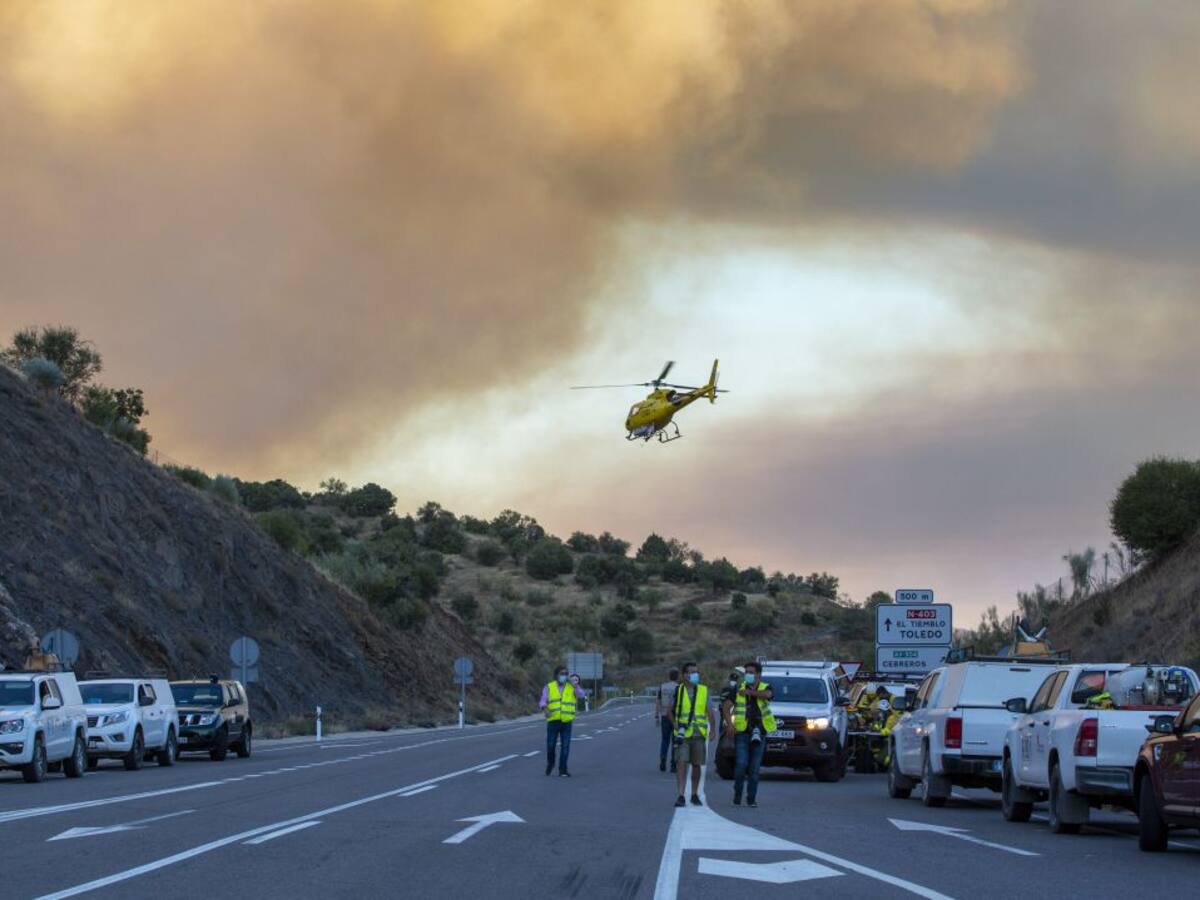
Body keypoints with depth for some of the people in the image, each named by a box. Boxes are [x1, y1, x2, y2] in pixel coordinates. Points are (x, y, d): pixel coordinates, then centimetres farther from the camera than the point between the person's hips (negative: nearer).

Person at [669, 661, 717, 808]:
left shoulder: (703, 691, 8)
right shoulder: (678, 691, 3)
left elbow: (710, 712, 6)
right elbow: (670, 711, 8)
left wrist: (713, 730, -6)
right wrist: (676, 725, -8)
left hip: (699, 734, 2)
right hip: (682, 734, -2)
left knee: (697, 765, 7)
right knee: (682, 763, -12)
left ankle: (695, 795, 21)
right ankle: (681, 796, -13)